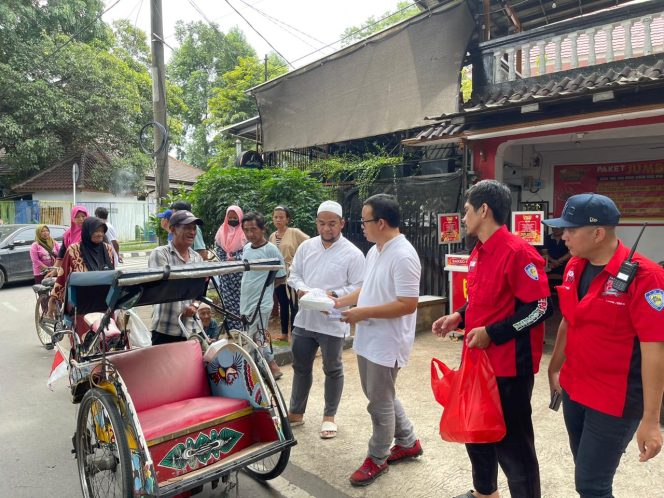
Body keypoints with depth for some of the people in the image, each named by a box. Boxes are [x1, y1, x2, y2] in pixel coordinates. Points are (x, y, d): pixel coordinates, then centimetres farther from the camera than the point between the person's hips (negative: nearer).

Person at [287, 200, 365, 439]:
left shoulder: (353, 254, -11)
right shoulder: (306, 246, 4)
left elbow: (358, 288, -12)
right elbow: (294, 274, 9)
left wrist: (334, 295, -24)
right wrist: (301, 289, -11)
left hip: (333, 323, -4)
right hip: (304, 319, 5)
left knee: (333, 370, 12)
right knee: (300, 366, 17)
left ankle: (329, 416, 30)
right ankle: (296, 412, 35)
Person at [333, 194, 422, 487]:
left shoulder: (403, 256, -23)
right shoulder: (374, 251, 8)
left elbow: (408, 305, -26)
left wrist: (363, 313, -24)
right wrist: (342, 302, 9)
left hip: (386, 343, -10)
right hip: (368, 339, 10)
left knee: (380, 402, 7)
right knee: (380, 396, 22)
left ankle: (377, 458, 28)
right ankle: (408, 443, 41)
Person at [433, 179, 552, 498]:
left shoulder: (518, 252, -19)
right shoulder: (478, 253, 9)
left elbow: (540, 307, -21)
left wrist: (491, 333, -22)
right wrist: (459, 317, 4)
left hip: (509, 365, -9)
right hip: (478, 360, 10)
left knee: (512, 443, 5)